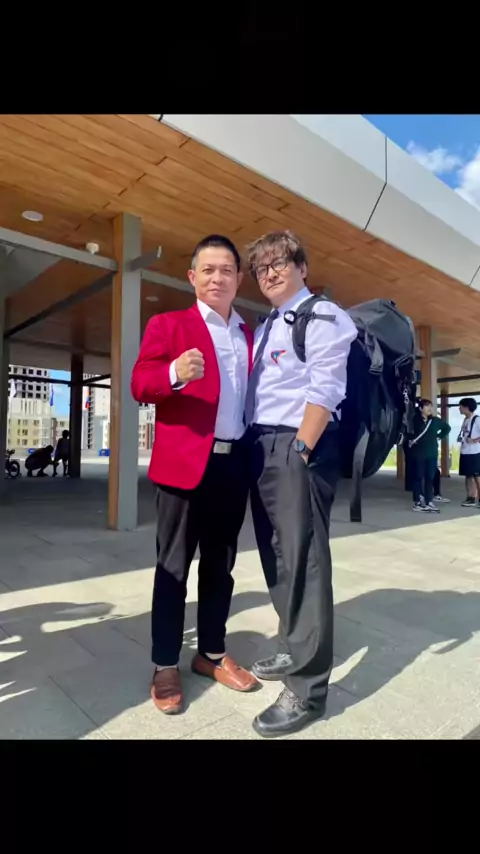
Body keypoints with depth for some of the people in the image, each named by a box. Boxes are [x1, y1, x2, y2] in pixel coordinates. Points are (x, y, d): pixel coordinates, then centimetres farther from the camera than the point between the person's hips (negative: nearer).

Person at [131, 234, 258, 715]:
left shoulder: (250, 335, 17)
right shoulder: (168, 325, 3)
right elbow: (140, 384, -7)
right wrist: (175, 373, -27)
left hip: (234, 463, 5)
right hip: (185, 462, -5)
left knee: (220, 564, 15)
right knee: (174, 565, 6)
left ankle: (212, 654, 31)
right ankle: (165, 667, 21)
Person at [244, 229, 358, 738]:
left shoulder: (322, 316, -4)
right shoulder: (264, 328, 22)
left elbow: (324, 391, -14)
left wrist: (299, 453, -19)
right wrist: (258, 451, 10)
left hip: (299, 447, -9)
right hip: (261, 448, 9)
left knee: (302, 559, -5)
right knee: (275, 557, 16)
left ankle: (306, 688, 8)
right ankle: (293, 651, 33)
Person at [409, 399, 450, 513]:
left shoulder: (435, 420, 6)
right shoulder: (414, 420, -10)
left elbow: (447, 427, 22)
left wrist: (439, 436, 12)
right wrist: (409, 441, -11)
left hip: (432, 454, 5)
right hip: (417, 454, -5)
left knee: (430, 478, 6)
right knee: (418, 478, 2)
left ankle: (429, 502, 13)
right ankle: (417, 503, 8)